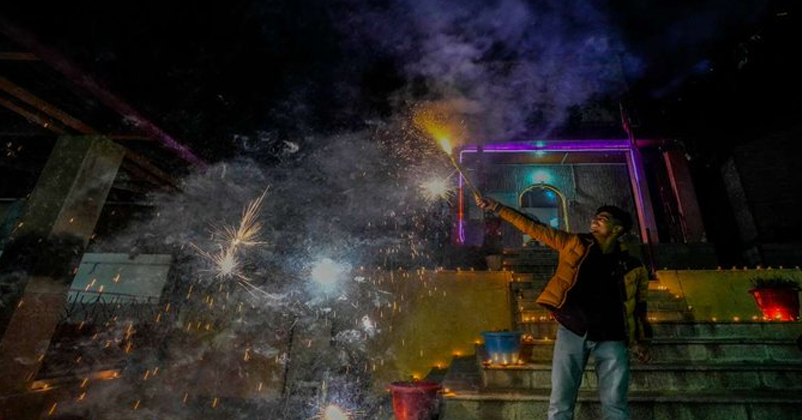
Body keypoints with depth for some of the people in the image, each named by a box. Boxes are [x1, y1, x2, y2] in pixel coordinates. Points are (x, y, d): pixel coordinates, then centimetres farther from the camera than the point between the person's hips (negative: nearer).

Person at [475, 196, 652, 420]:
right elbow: (534, 228, 4)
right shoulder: (574, 244, 6)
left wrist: (640, 340, 3)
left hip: (611, 339, 1)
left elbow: (638, 307, 16)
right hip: (571, 332, 0)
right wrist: (497, 207, 0)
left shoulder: (633, 268, 8)